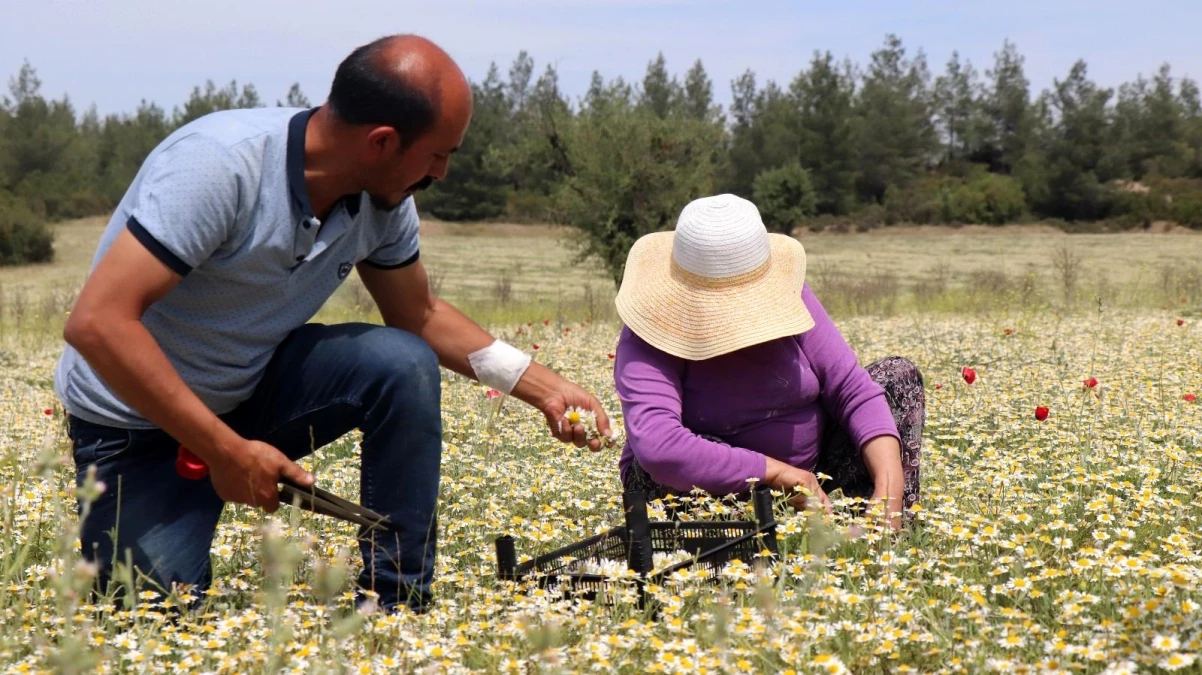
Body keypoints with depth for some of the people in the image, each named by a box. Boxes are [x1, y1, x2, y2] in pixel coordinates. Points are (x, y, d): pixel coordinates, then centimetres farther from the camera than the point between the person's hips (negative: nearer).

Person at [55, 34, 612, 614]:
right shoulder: (220, 165, -32)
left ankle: (399, 605, -8)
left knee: (402, 364, -18)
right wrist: (224, 451, -31)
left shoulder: (383, 202, -9)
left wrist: (539, 386, 1)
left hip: (254, 389, 5)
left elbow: (419, 317, 10)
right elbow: (97, 323, -34)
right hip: (140, 422, -5)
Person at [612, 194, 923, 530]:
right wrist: (778, 473, -39)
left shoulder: (783, 292, -9)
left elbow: (852, 388, -12)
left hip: (805, 481, 5)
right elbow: (656, 446, -42)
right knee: (676, 463, -38)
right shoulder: (652, 338, -24)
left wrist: (889, 488, -28)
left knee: (898, 375, -6)